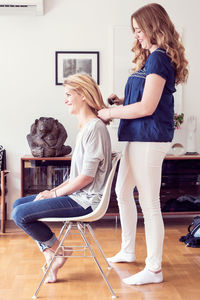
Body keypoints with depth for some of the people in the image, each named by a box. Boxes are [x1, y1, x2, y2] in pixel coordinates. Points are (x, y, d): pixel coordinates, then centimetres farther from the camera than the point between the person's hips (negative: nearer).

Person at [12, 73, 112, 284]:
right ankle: (51, 258, 8)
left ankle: (59, 251, 5)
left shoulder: (95, 127, -16)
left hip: (85, 200, -10)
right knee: (18, 204, 10)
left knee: (21, 215, -14)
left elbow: (87, 176, -20)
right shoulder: (85, 126, 16)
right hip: (77, 194, 10)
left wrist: (55, 193, -10)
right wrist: (55, 190, 5)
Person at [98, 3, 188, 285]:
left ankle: (154, 270, 10)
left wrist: (111, 113, -11)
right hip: (139, 137, 11)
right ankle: (128, 251, 35)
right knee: (123, 192, 19)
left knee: (149, 204, -3)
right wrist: (121, 100, 7)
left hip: (149, 138, -11)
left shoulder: (159, 58, -14)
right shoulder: (152, 57, 17)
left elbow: (147, 107, -20)